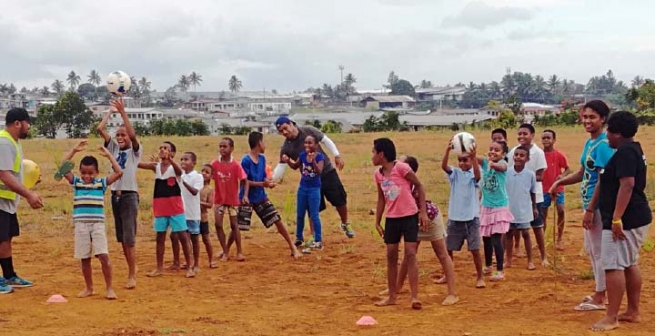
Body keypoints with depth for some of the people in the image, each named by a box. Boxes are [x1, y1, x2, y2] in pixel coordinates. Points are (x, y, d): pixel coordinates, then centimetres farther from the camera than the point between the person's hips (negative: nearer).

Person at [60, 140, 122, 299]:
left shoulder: (101, 183, 3)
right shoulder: (76, 182, 5)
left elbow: (119, 172, -4)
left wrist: (108, 155, -3)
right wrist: (74, 150, -7)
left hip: (98, 225, -2)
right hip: (81, 225, 2)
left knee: (104, 256, -10)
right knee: (85, 259, 8)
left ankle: (109, 288, -1)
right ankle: (89, 288, 21)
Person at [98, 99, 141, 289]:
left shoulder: (135, 151, -1)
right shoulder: (114, 148, 12)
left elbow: (133, 134, -21)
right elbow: (100, 129, 4)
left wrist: (123, 112, -21)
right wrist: (111, 111, 4)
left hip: (129, 196, -6)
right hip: (115, 195, 6)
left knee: (129, 238, -8)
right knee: (121, 238, 11)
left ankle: (132, 275, -5)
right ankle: (132, 270, 23)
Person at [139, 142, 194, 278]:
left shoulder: (175, 167, -7)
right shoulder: (156, 166, 6)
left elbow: (179, 171, -31)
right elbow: (139, 164, -4)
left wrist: (169, 159, -51)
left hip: (175, 207, -4)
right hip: (160, 208, 5)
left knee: (182, 236, -1)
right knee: (160, 237, 10)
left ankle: (189, 267, 6)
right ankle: (159, 268, 18)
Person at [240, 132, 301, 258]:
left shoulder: (262, 158, 5)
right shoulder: (246, 160, -17)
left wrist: (268, 182, -11)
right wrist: (262, 184, -25)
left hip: (261, 197, 6)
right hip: (247, 198, -6)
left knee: (278, 220, 2)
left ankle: (293, 248, 10)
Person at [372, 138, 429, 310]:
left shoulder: (401, 167, -13)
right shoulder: (378, 174, 6)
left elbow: (419, 186, -6)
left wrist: (423, 212, -9)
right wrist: (377, 221, 13)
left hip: (409, 216, -6)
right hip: (391, 218, 6)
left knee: (410, 254, -9)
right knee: (391, 256, 8)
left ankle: (414, 297, -7)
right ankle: (392, 296, 17)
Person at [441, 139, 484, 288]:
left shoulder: (473, 174, -5)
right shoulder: (455, 173, 1)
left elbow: (477, 173, -29)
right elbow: (443, 166, -18)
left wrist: (473, 156, -44)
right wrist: (448, 150, -35)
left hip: (471, 218, -3)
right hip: (454, 217, 3)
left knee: (475, 249, -1)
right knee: (448, 248, 11)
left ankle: (480, 277, 11)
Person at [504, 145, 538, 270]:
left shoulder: (530, 174, -8)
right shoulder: (506, 172, -10)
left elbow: (532, 192, 4)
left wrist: (534, 208, 10)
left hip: (524, 210, -1)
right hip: (509, 209, 1)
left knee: (526, 234, 5)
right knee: (509, 234, 11)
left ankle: (530, 261, 15)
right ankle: (508, 260, 21)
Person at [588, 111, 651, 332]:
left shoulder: (625, 152, -17)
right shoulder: (632, 149, 16)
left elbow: (627, 185, -25)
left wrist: (616, 219, -27)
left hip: (625, 219, -11)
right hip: (637, 217, 11)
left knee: (614, 266, -8)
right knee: (630, 264, 16)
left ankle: (611, 318, -6)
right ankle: (633, 312, 23)